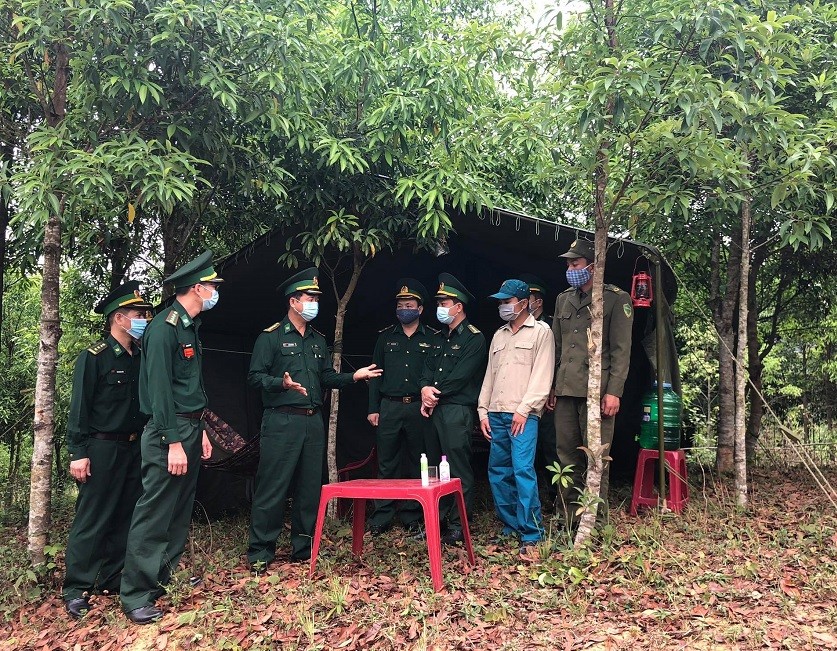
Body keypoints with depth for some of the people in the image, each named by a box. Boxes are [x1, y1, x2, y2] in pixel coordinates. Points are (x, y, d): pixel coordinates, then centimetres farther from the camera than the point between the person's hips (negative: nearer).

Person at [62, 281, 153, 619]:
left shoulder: (140, 358, 10)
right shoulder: (94, 357, -9)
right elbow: (79, 408, -12)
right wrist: (78, 452, -16)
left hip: (135, 449, 7)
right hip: (103, 449, -7)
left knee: (126, 516, 11)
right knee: (92, 519, -1)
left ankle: (112, 580, 23)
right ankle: (77, 589, 8)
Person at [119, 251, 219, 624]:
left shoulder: (190, 327, 15)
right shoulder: (164, 327, -15)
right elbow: (159, 390, -19)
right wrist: (174, 442, -21)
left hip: (190, 429, 9)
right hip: (169, 432, -9)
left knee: (181, 510, 15)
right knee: (154, 514, -4)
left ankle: (169, 577, 27)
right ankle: (136, 596, 5)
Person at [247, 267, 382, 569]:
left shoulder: (318, 340, 18)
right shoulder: (271, 337, -3)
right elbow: (255, 377, -9)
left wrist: (353, 376, 4)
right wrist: (282, 383, -25)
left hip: (314, 422, 7)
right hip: (282, 422, -6)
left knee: (311, 486, 10)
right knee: (272, 487, -4)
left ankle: (303, 547, 22)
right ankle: (260, 552, 6)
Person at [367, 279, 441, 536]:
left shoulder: (433, 339, 5)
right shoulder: (386, 336, 11)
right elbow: (375, 373, 10)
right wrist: (373, 408, 5)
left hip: (419, 408, -1)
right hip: (389, 407, 1)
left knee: (416, 464, 6)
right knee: (387, 464, 3)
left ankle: (412, 517, 17)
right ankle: (381, 517, 11)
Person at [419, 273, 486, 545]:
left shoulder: (473, 338, -5)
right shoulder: (440, 338, 21)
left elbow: (461, 375, -14)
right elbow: (428, 368, 12)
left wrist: (436, 393, -7)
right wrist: (426, 389, -8)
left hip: (457, 410, -8)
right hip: (435, 410, 8)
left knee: (457, 469, -5)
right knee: (434, 467, 12)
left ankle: (458, 527, 2)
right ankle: (435, 521, 21)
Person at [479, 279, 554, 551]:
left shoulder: (541, 332, 1)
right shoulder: (499, 335, 20)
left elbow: (542, 376, -7)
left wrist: (523, 410, -14)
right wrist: (483, 411, 11)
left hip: (523, 414, -7)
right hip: (496, 414, 7)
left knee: (523, 469, -14)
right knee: (498, 471, 7)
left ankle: (531, 534, -6)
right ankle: (510, 526, 19)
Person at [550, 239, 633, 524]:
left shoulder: (616, 299, 1)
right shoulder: (563, 299, 17)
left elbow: (621, 350, -5)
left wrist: (614, 392, -12)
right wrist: (550, 386, 13)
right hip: (565, 391, 5)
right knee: (568, 460, 8)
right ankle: (570, 520, 17)